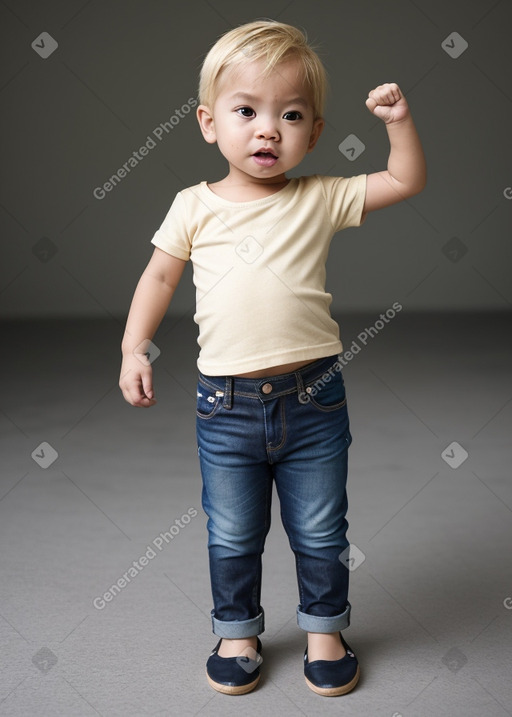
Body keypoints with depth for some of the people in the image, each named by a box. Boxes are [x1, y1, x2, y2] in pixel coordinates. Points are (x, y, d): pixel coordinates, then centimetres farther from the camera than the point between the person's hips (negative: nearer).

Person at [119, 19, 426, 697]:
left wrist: (399, 119, -9)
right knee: (232, 538, 14)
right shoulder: (195, 206, 0)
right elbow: (159, 276, 8)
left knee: (320, 533, 14)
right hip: (226, 405, 0)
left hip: (313, 399, 0)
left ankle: (324, 627, 35)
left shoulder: (320, 199, -1)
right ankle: (238, 632, 35)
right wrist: (134, 349, 2)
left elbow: (408, 181, 4)